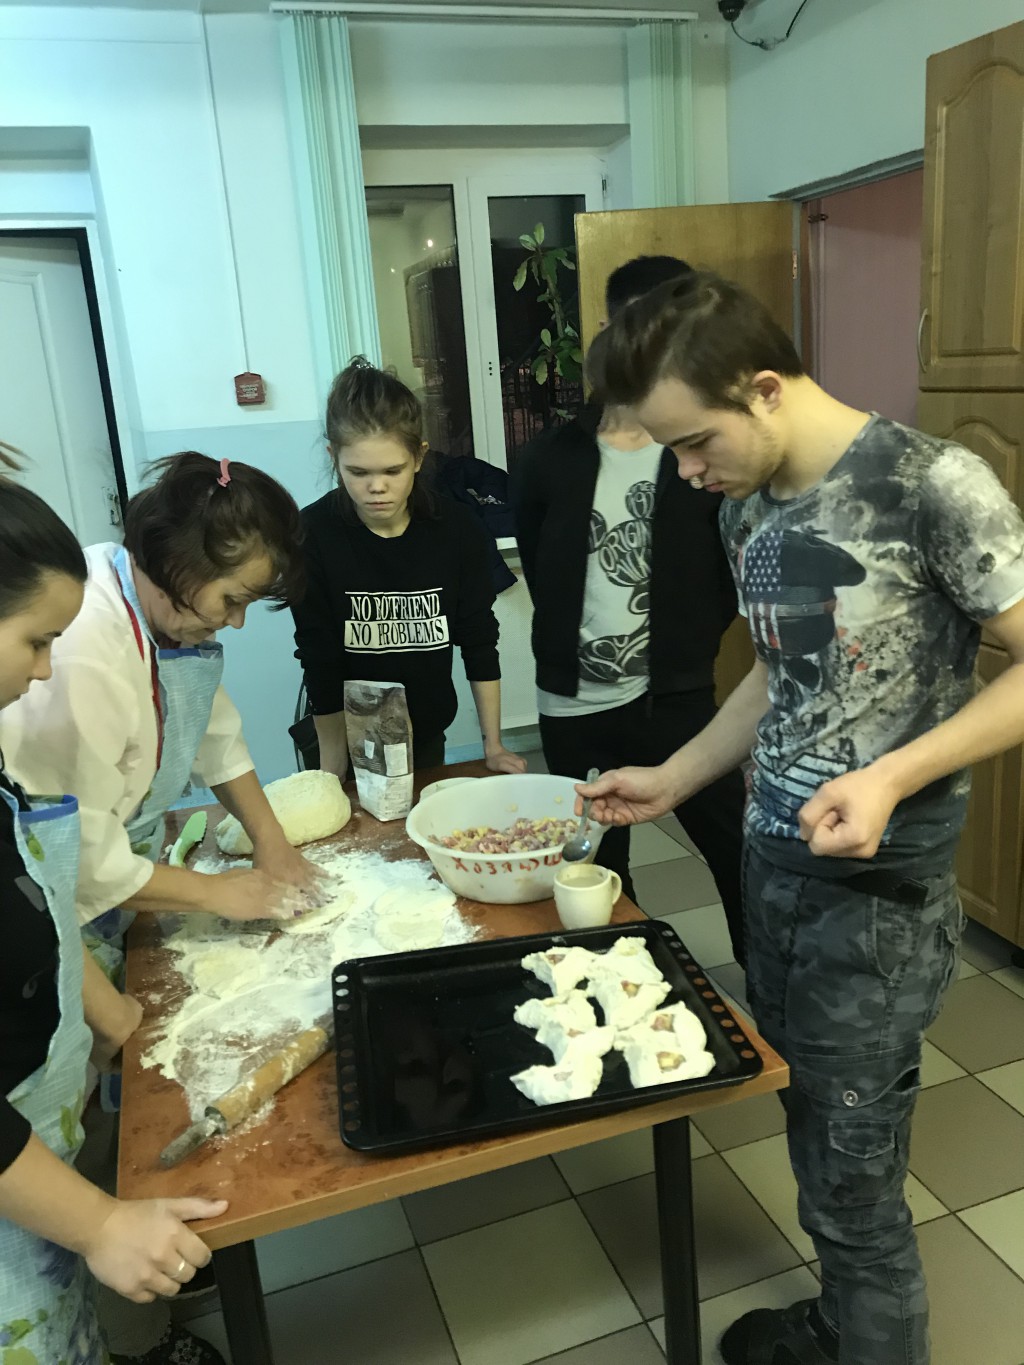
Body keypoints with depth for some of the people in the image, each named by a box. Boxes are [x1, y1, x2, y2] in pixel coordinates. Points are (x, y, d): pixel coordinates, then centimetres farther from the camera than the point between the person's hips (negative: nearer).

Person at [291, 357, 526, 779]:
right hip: (351, 745, -2)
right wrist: (332, 774, -14)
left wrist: (493, 746, -4)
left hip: (428, 738, 2)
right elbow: (320, 664, -16)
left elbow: (479, 643, -5)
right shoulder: (312, 535, -19)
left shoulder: (457, 530, -12)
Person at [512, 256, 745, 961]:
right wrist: (570, 642, 8)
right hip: (575, 708, 3)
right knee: (595, 871, 17)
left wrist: (691, 642, -3)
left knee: (738, 852, 7)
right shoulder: (551, 457, -1)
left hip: (678, 699, -2)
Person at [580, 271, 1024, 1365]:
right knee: (810, 1134, 19)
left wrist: (892, 776, -24)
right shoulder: (747, 509, 6)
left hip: (879, 895, -6)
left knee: (850, 1185, 6)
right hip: (773, 866, 6)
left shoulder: (931, 483, -16)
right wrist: (674, 780, 14)